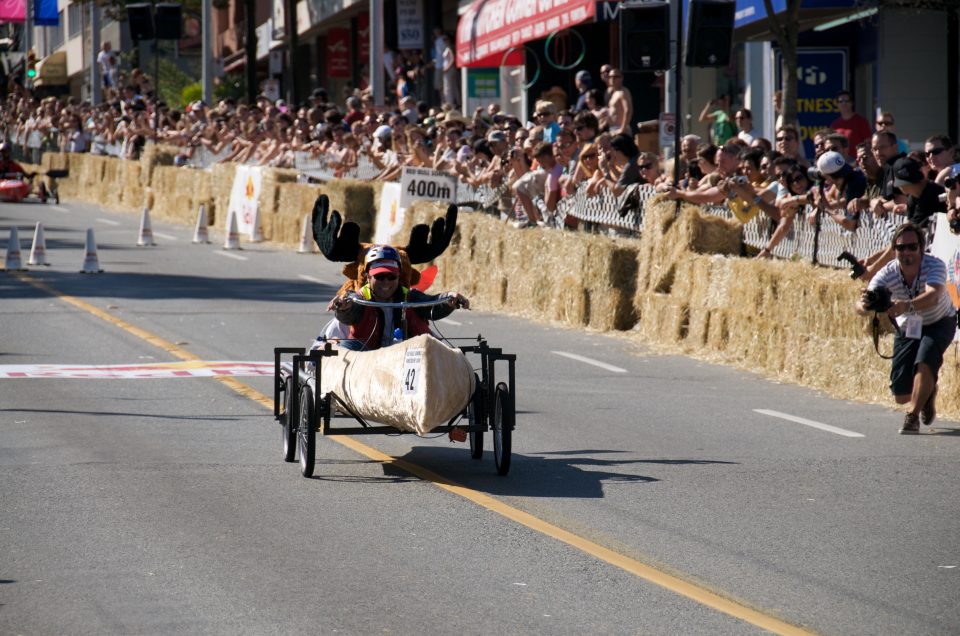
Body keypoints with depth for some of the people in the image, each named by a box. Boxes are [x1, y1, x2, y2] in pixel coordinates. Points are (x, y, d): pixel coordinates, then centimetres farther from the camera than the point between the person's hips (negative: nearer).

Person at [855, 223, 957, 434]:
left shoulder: (935, 266, -31)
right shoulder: (887, 274, -24)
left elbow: (933, 296, -51)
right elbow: (861, 306, -35)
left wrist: (907, 306, -70)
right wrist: (864, 305, -61)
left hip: (939, 323, -3)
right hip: (907, 328, 3)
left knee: (924, 362, -34)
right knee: (902, 396, 1)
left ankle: (912, 417, -19)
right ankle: (928, 392, 36)